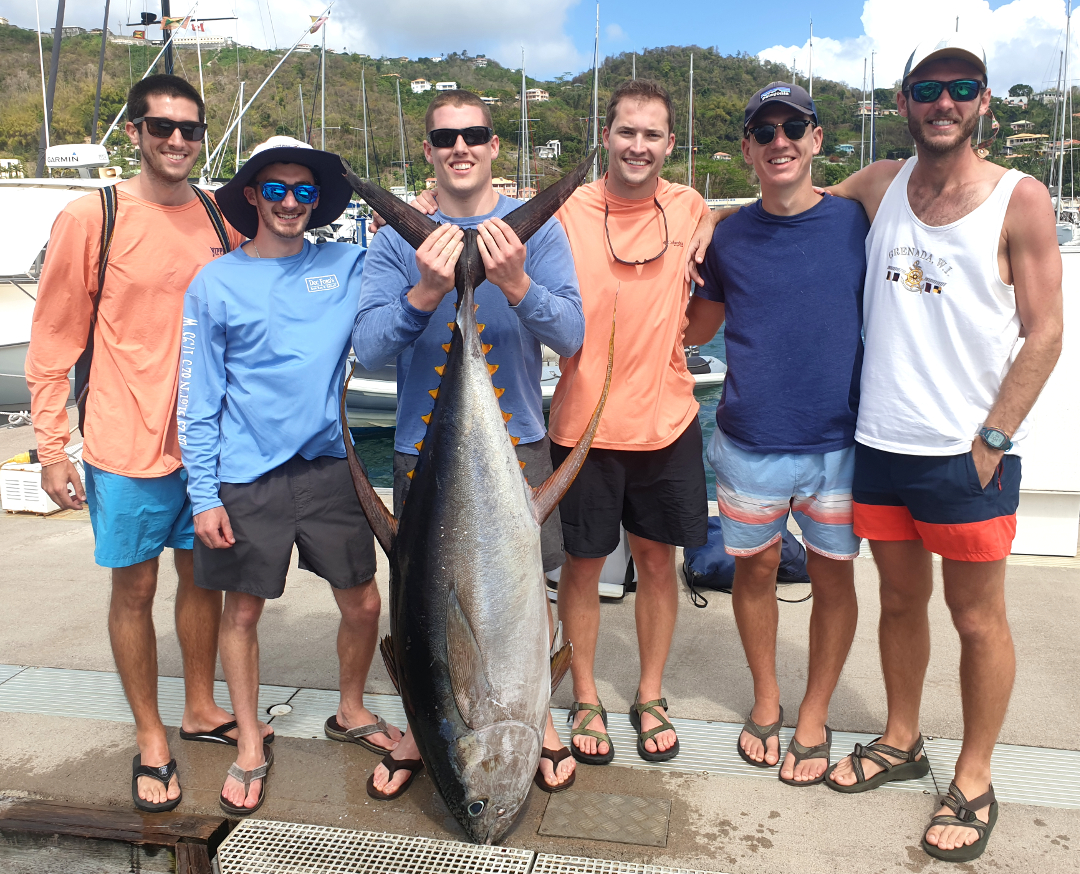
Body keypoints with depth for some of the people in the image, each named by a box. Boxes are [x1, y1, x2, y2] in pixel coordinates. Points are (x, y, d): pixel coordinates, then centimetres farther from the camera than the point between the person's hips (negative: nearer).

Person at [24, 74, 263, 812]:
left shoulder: (221, 219, 3)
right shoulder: (91, 218, -8)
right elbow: (55, 339, -5)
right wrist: (52, 447, -7)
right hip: (127, 447, -4)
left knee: (204, 572, 15)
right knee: (136, 586, 7)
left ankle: (201, 709, 35)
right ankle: (151, 737, 25)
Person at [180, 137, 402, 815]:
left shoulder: (346, 267, 5)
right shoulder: (216, 285, -1)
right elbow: (198, 399, -1)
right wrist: (203, 494, -5)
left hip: (329, 465, 2)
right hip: (247, 479, -1)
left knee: (363, 604, 7)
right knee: (244, 610, 9)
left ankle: (352, 712, 35)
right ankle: (251, 746, 29)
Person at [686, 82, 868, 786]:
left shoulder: (857, 223, -2)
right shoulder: (729, 236, 2)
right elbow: (695, 330, 13)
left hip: (840, 442, -1)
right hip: (751, 444, 1)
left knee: (833, 577, 9)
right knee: (756, 569, 13)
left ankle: (815, 716, 30)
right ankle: (767, 700, 36)